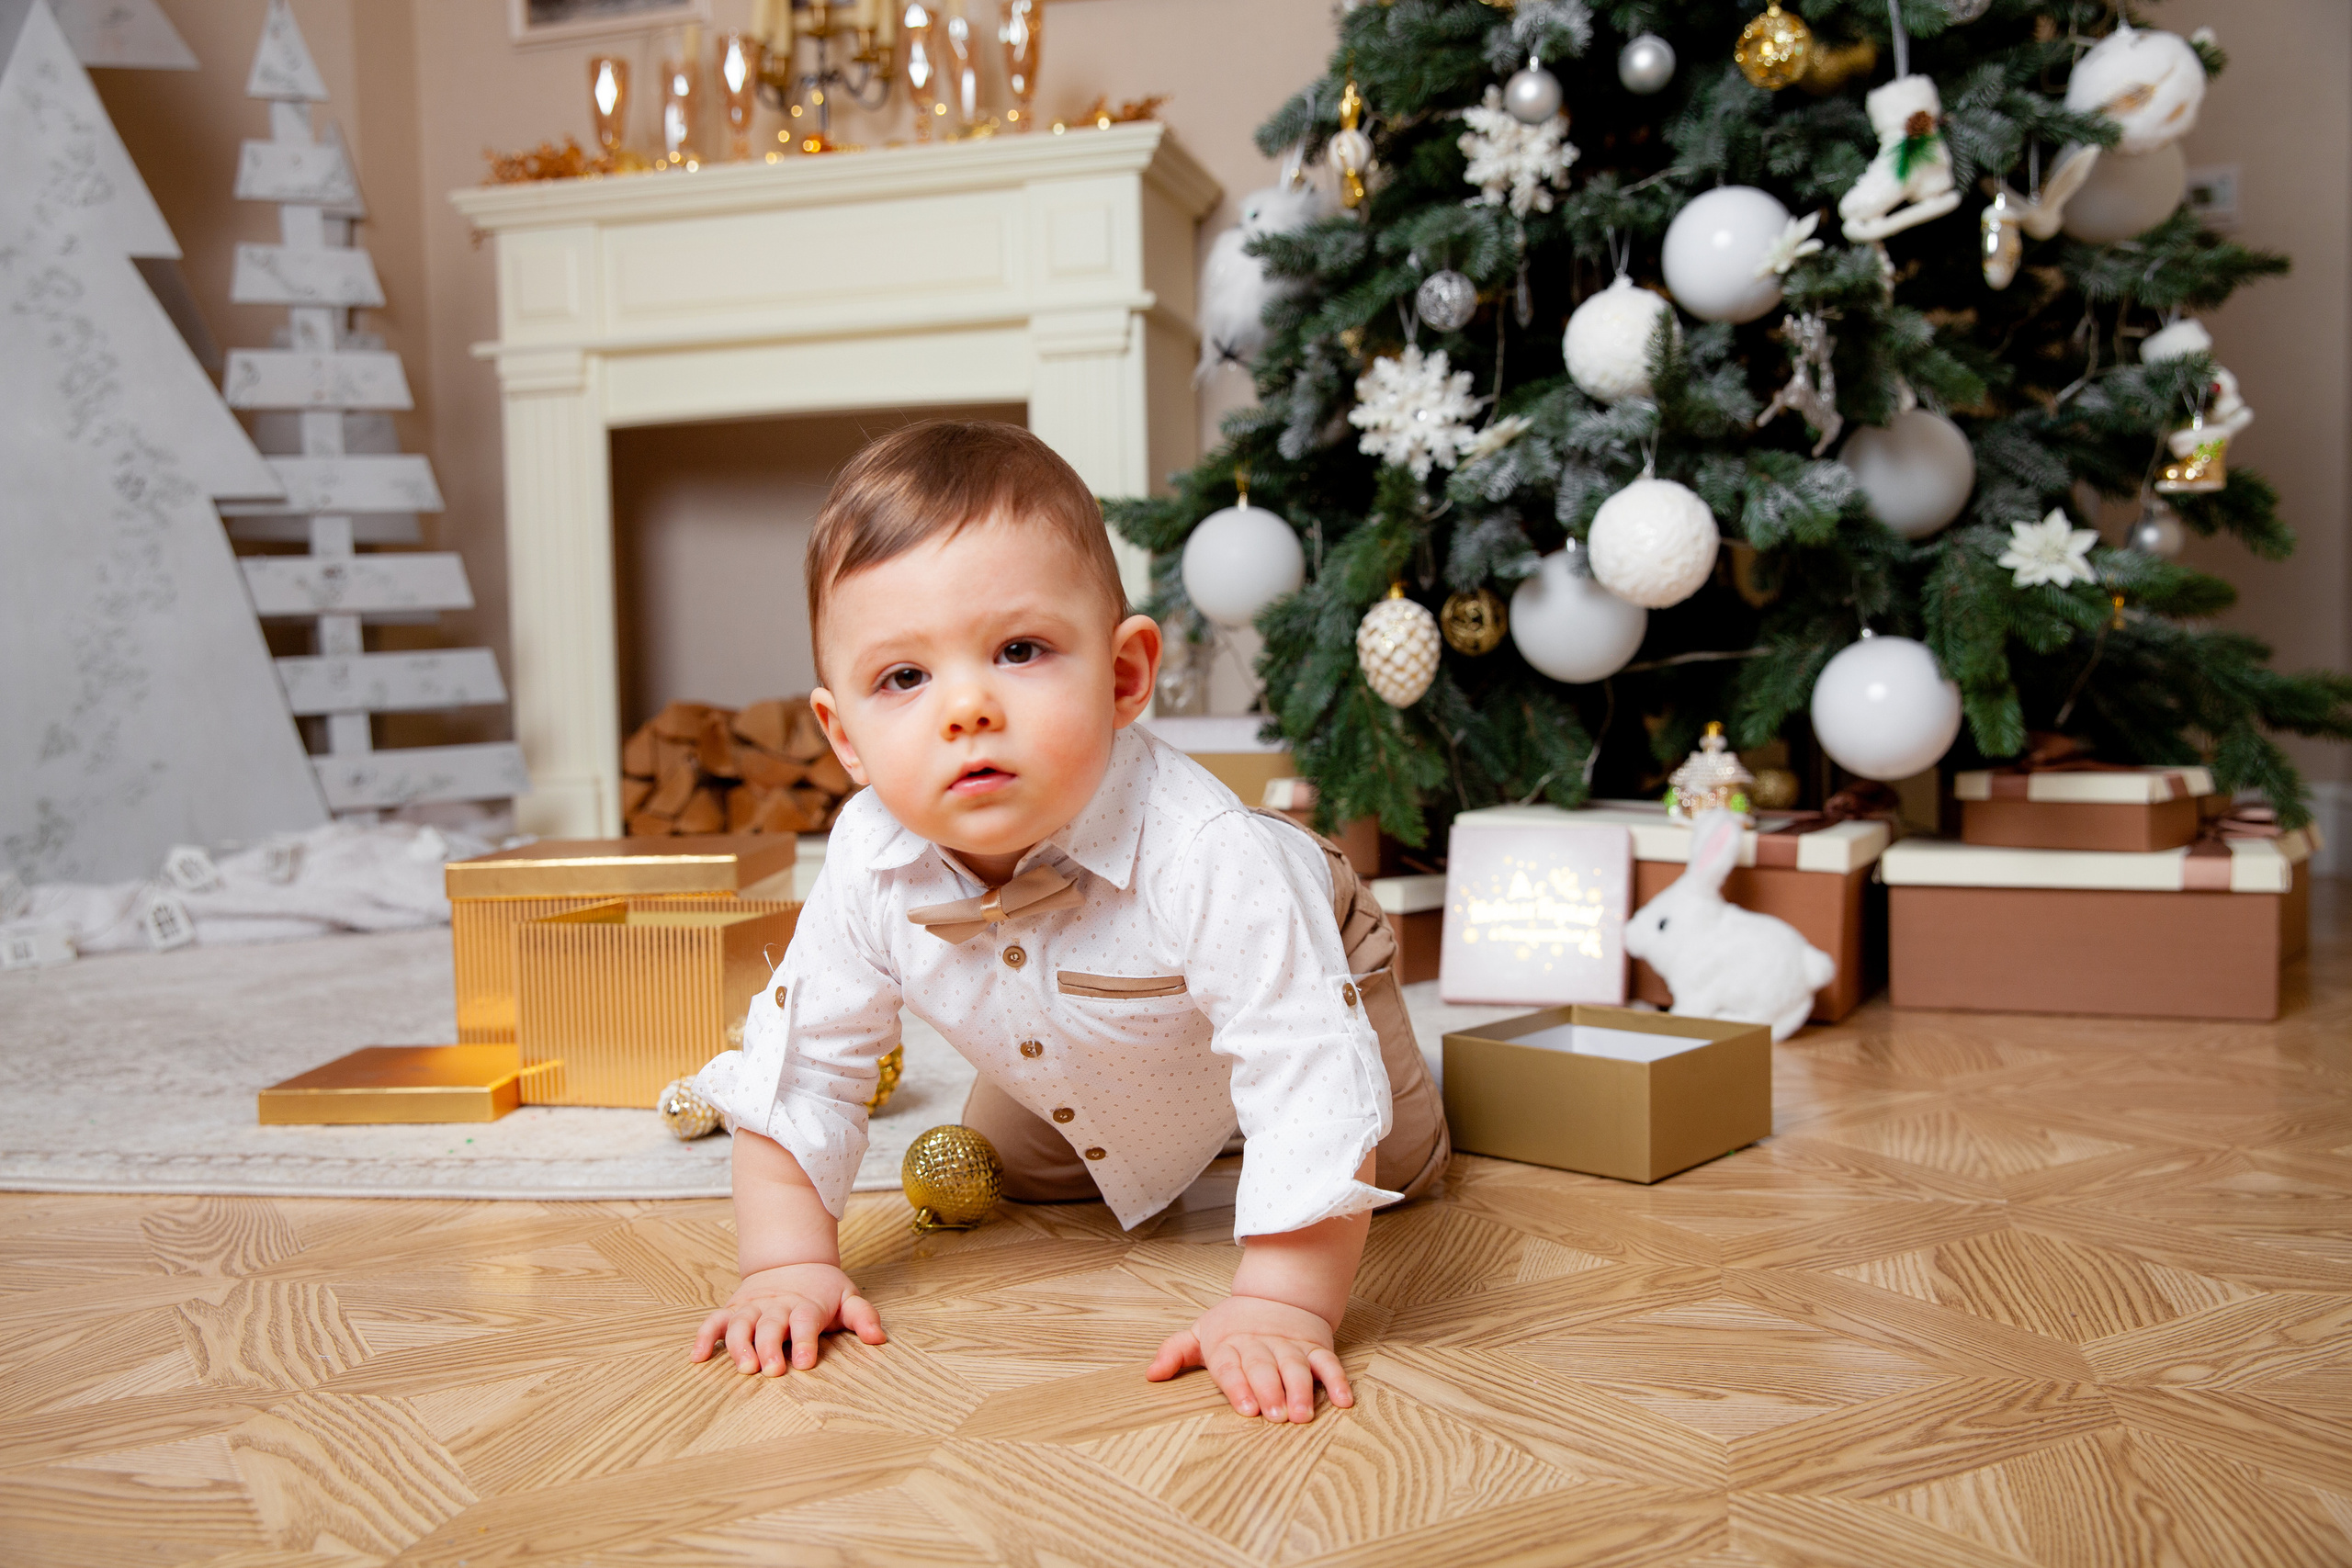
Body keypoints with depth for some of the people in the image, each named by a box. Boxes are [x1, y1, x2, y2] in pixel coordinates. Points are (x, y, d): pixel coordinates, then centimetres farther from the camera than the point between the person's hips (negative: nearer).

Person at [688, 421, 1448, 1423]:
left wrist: (1282, 1307, -52)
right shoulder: (868, 868, -35)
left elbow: (1317, 1091, -47)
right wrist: (789, 1267, -27)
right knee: (1006, 1182, 23)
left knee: (1399, 1169, 18)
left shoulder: (1209, 862, -50)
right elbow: (799, 1066, -21)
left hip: (1293, 971, -3)